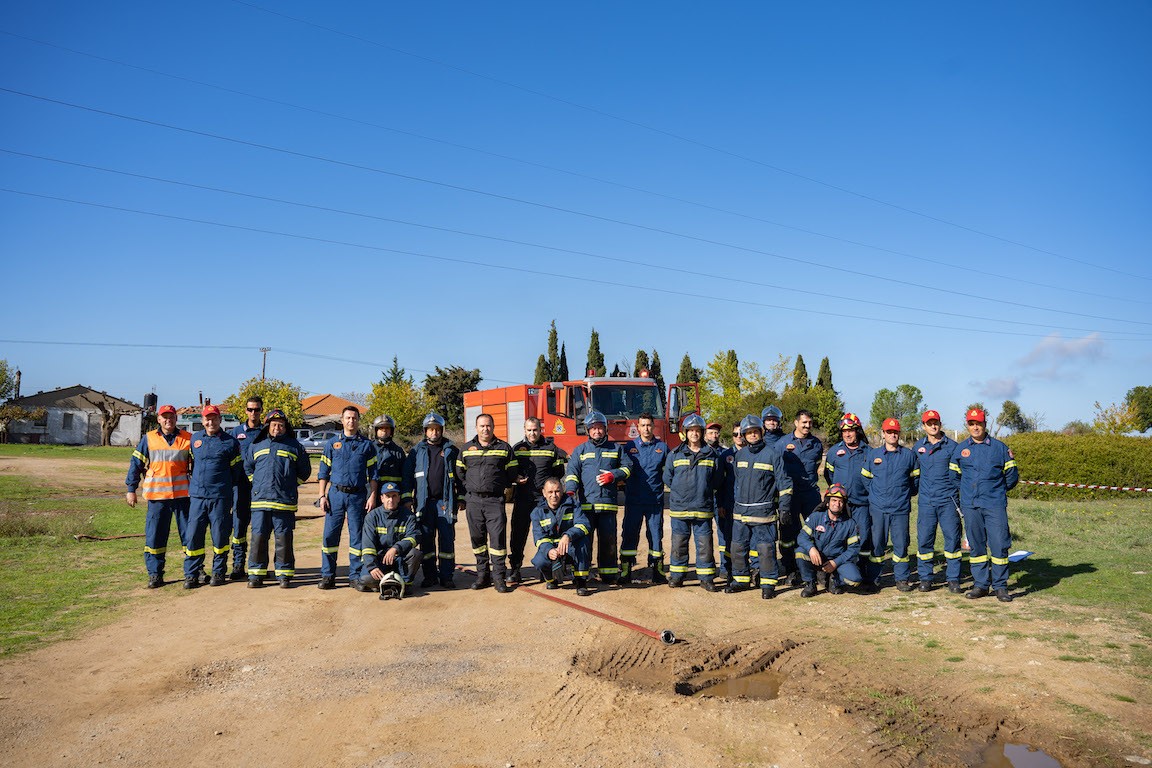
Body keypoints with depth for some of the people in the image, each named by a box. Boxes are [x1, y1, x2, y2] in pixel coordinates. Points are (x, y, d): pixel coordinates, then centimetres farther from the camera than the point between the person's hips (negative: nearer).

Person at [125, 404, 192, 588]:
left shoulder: (187, 439, 5)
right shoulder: (148, 439, 7)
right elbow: (136, 464, 9)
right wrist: (131, 489, 3)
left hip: (182, 494, 0)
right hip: (157, 495, 0)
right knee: (154, 536, 2)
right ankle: (155, 574, 11)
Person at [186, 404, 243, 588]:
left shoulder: (230, 442, 0)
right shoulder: (195, 438, 10)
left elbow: (237, 470, 6)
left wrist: (226, 487, 7)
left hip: (220, 497, -3)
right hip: (197, 496, 3)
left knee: (220, 536, 3)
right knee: (192, 535, 1)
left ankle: (219, 572, 16)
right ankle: (191, 575, 10)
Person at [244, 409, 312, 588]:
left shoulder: (295, 446, 8)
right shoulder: (256, 445, 15)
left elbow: (305, 471, 14)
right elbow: (247, 466, 27)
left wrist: (291, 485, 9)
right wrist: (256, 483, 16)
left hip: (285, 503, -2)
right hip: (259, 500, 2)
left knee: (284, 539, 0)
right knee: (258, 538, 2)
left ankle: (284, 574, 8)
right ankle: (256, 574, 11)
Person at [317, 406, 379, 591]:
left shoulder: (367, 445, 8)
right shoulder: (332, 443, 9)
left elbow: (373, 473, 7)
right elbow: (324, 472, 9)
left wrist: (372, 495, -3)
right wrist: (322, 495, 0)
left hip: (358, 495, 0)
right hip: (336, 494, 1)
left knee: (357, 536, 2)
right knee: (330, 535, -1)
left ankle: (356, 576, 10)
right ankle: (327, 575, 8)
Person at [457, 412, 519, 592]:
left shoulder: (504, 448, 6)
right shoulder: (467, 448, 11)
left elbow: (512, 472, 10)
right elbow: (459, 472, 18)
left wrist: (502, 487, 6)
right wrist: (469, 488, 10)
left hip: (495, 501, -2)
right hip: (473, 501, 2)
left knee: (498, 537, -7)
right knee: (477, 538, 7)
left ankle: (499, 577, -2)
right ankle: (482, 574, 17)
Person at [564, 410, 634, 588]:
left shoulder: (615, 448, 15)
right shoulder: (580, 450, 11)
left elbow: (628, 466, 15)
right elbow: (572, 472, 1)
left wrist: (613, 475, -4)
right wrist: (570, 490, -17)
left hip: (608, 503, 1)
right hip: (585, 503, -1)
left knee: (608, 539, 4)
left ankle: (608, 575, 14)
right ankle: (580, 576, 4)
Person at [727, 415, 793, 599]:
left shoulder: (773, 453, -4)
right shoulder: (740, 454, 12)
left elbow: (784, 482, -4)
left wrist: (784, 507, -9)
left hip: (763, 512, -5)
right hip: (740, 511, 5)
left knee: (766, 548, -3)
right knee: (738, 546, 10)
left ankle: (768, 584, 8)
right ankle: (741, 579, 24)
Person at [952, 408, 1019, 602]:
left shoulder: (999, 447, 5)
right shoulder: (960, 449, 10)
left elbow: (1011, 478, 10)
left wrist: (998, 490, 6)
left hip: (995, 504, -2)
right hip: (970, 506, 2)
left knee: (999, 544, -5)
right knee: (976, 546, 6)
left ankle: (1000, 586, 5)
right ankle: (981, 584, 15)